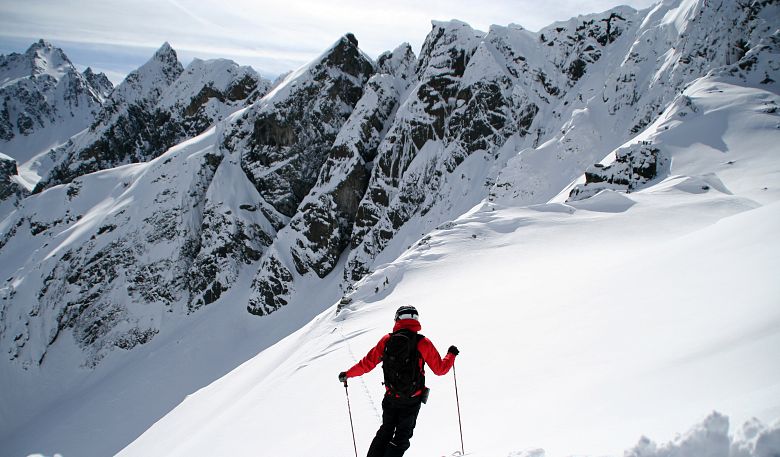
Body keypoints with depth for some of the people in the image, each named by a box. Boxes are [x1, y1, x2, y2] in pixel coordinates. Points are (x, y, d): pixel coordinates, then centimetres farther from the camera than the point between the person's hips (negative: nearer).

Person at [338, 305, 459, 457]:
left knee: (385, 431, 22)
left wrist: (347, 374, 16)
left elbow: (367, 363, 1)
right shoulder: (422, 342, -10)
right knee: (402, 436, 12)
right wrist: (451, 355, 13)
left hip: (391, 398, 2)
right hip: (412, 400, -2)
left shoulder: (387, 340, -4)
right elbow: (440, 369, -5)